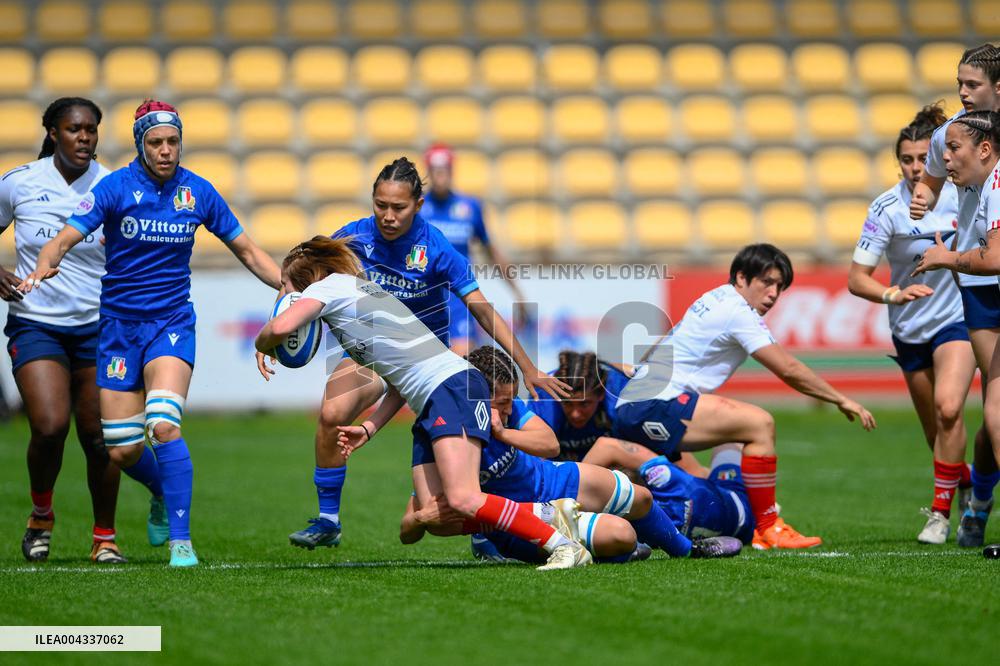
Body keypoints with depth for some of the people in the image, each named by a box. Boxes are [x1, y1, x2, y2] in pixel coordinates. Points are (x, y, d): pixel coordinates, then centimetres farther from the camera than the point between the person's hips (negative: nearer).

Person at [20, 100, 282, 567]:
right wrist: (42, 268, -37)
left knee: (163, 424, -25)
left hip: (172, 322, -1)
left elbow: (246, 250, 9)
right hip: (119, 324, 1)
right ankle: (165, 490, 36)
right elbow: (66, 238, -16)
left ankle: (181, 539, -19)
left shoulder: (197, 191, -1)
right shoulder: (116, 187, -7)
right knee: (122, 450, 1)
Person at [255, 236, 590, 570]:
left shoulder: (329, 285, 3)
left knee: (462, 501, -21)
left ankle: (563, 545, -15)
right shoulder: (361, 289, 29)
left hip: (453, 384, -10)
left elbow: (281, 327, -17)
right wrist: (368, 429, 19)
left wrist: (262, 347, 5)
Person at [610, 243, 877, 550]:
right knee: (760, 423, -16)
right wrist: (841, 400, -2)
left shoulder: (715, 300, 18)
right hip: (655, 406, -11)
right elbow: (788, 370, -10)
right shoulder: (736, 311, -10)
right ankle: (768, 529, -13)